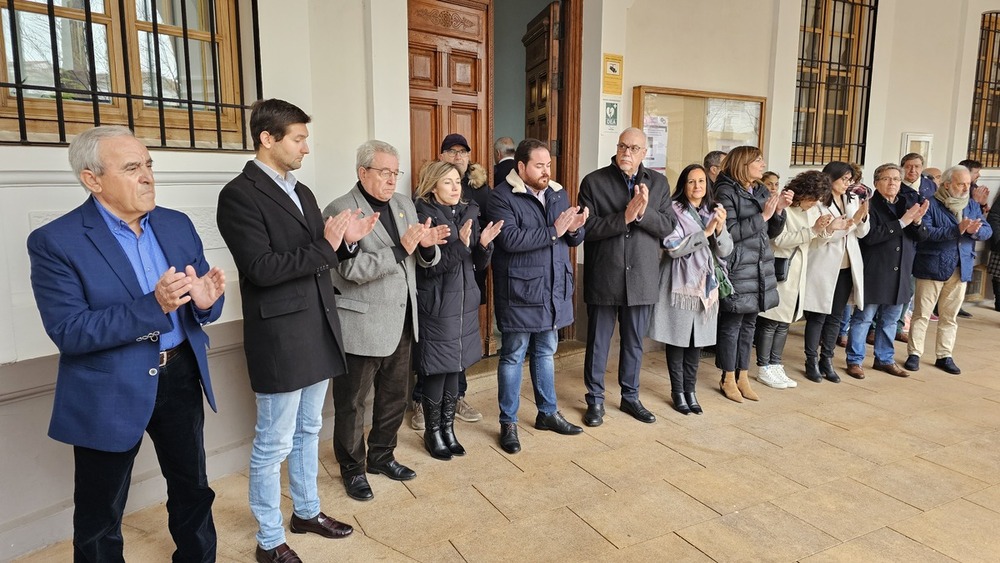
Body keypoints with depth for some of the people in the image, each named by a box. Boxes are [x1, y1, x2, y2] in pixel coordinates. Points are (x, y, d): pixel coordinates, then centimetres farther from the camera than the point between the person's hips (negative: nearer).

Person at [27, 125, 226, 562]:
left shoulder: (177, 224, 2)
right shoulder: (55, 242, -13)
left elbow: (197, 302, 6)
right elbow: (67, 332, -19)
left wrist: (205, 301, -19)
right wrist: (152, 307, -30)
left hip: (181, 377, 5)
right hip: (108, 395, -4)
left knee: (193, 489, 21)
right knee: (100, 518, 14)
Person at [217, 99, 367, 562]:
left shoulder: (301, 192, 12)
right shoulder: (239, 194, -13)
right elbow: (262, 268, -23)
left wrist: (344, 241, -3)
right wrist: (325, 246, -19)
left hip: (318, 332, 8)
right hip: (279, 338, -8)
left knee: (308, 431, 21)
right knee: (273, 444, 6)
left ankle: (306, 511, 38)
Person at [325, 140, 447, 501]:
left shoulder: (404, 205, 9)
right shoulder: (340, 210, -12)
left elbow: (423, 261, 10)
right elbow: (351, 269, -22)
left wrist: (426, 245, -12)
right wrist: (401, 249, -27)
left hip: (401, 322, 7)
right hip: (361, 326, -6)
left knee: (394, 397, 18)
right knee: (352, 403, 10)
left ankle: (381, 456, 38)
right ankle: (352, 468, 29)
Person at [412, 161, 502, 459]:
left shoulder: (468, 213, 7)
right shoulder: (423, 218, -11)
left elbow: (478, 264, 9)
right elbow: (429, 267, -17)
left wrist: (484, 244, -11)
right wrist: (459, 244, -27)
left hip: (464, 303, 6)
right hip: (436, 306, -5)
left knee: (455, 368, 12)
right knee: (436, 371, 3)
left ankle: (448, 427, 28)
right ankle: (432, 432, 21)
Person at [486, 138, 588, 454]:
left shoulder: (558, 194, 10)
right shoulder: (502, 197, -11)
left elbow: (573, 240, 10)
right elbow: (510, 239, -25)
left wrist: (575, 229, -13)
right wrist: (553, 231, -23)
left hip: (553, 291, 7)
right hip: (520, 292, -6)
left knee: (545, 353, 18)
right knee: (513, 357, 4)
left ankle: (547, 413, 32)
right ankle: (508, 423, 17)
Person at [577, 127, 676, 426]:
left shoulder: (658, 182, 6)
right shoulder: (594, 181, -4)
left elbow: (669, 226, -1)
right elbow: (587, 228, -13)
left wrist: (644, 212, -19)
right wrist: (625, 216, -23)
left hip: (641, 277, 3)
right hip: (603, 277, -3)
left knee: (634, 343, 15)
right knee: (598, 342, 9)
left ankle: (630, 397, 32)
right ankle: (595, 399, 24)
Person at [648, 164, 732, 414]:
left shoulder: (713, 212, 9)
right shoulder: (674, 210, -6)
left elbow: (725, 251, 4)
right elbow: (672, 247, -15)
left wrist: (720, 228, -14)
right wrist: (705, 233, -19)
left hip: (705, 284, 5)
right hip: (680, 284, -4)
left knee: (698, 339, 9)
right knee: (678, 338, 3)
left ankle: (690, 389, 21)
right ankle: (677, 391, 15)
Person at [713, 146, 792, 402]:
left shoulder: (761, 192, 13)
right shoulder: (726, 192, -8)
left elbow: (773, 232, 16)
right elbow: (730, 232, -18)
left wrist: (779, 210, -1)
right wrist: (762, 215, -17)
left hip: (760, 268, 7)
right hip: (737, 269, -7)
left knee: (749, 324, 12)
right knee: (732, 324, 1)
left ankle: (743, 376, 22)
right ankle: (728, 379, 14)